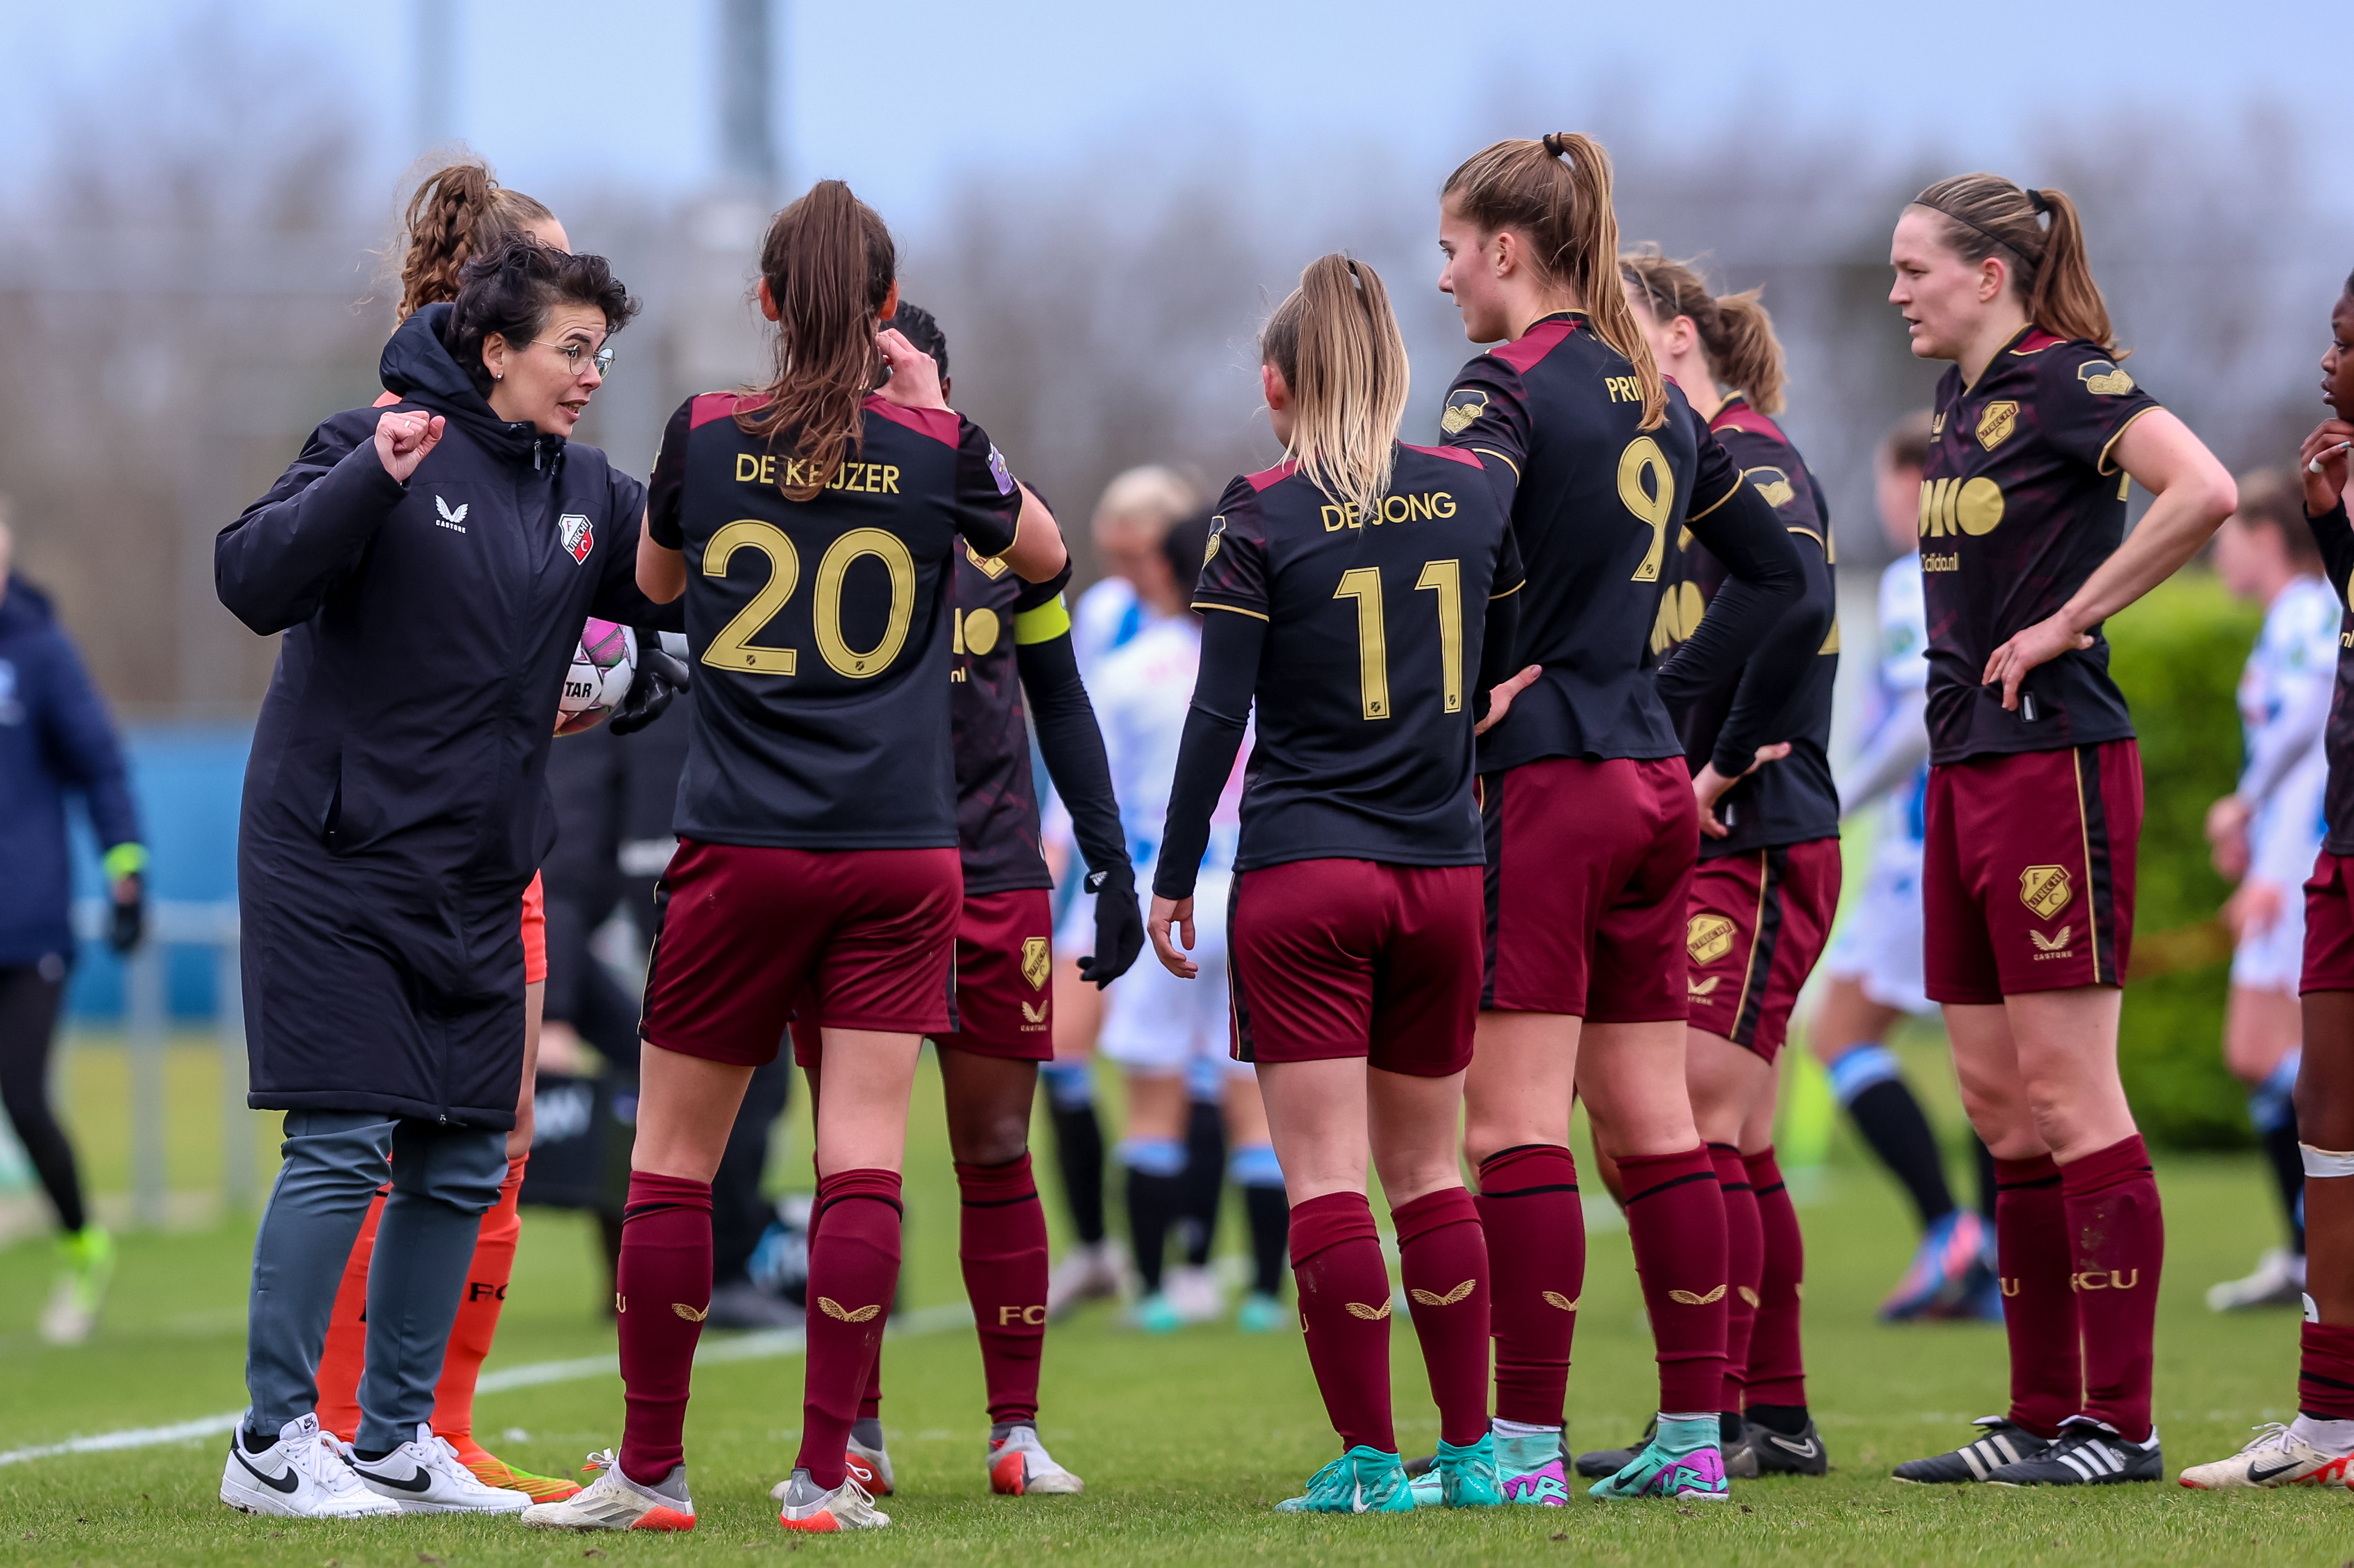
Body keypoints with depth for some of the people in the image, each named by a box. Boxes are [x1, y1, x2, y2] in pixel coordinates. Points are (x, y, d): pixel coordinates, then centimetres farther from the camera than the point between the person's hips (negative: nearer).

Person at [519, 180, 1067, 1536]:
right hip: (901, 851, 0)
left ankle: (651, 1471, 12)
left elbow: (656, 579, 19)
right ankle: (826, 1479, -5)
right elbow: (1044, 556, 19)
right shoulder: (936, 447, -2)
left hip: (741, 850, 0)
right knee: (863, 1162, -1)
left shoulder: (706, 435, -1)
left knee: (674, 1161, 8)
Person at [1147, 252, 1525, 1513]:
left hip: (1301, 875, -4)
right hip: (1443, 872, 4)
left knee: (1324, 1175, -3)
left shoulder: (1261, 516, -6)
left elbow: (1220, 713, -7)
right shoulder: (1473, 494, 5)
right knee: (1427, 1166, 14)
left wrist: (1173, 877, 0)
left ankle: (1369, 1460, -6)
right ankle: (1470, 1450, 14)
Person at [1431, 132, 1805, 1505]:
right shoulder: (1659, 398, 15)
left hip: (1542, 780, -8)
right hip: (1654, 782, 8)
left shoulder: (1507, 387, -8)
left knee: (1515, 1121, -6)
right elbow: (1773, 569, 23)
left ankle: (1527, 1445, -8)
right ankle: (1695, 1435, 11)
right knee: (1654, 1119, 10)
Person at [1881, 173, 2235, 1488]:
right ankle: (2046, 1416, 13)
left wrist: (2068, 620, -19)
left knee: (2066, 1090, -8)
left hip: (2054, 761, -9)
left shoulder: (2066, 378, -11)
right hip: (1966, 764, 9)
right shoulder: (1965, 402, 16)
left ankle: (2119, 1425, -6)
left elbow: (2204, 492, -26)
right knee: (1998, 1102, 9)